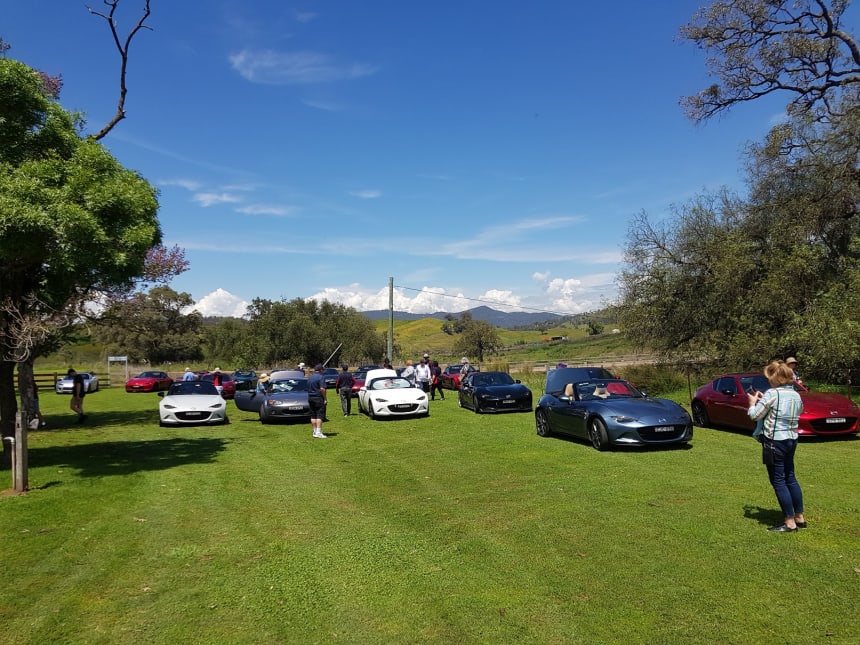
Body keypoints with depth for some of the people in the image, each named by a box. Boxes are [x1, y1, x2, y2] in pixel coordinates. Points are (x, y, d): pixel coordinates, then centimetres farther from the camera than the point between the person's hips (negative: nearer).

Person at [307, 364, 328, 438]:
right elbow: (322, 389, -19)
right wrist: (325, 398, -12)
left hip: (310, 398, 8)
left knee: (313, 416, 11)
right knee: (320, 416, -7)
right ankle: (318, 432, -13)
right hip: (318, 398, -8)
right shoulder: (320, 377, -12)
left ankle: (315, 431, 15)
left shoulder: (310, 377, 14)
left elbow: (308, 388, 18)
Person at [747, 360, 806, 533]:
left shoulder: (772, 393, -17)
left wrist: (752, 402, 6)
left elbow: (755, 415, -14)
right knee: (790, 478, 19)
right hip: (791, 439, 8)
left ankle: (790, 522, 5)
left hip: (774, 441, -8)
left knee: (778, 481, 1)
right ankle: (800, 517, 27)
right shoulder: (796, 395, 7)